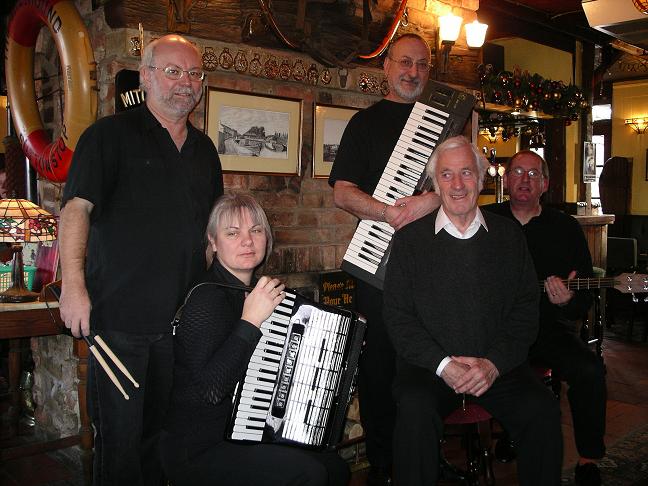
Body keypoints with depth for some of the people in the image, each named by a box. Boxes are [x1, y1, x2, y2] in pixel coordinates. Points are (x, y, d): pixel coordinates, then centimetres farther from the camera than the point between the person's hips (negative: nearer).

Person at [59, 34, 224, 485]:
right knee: (120, 433, 4)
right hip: (119, 313, -5)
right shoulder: (112, 134, -3)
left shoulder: (203, 149, 14)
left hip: (183, 315, 6)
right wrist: (74, 284, -23)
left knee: (163, 429, 17)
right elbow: (77, 208, -13)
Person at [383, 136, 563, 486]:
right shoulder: (410, 239, 3)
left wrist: (494, 363, -10)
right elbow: (398, 316, -1)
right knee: (415, 409, -31)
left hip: (498, 365, 2)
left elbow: (526, 311, 5)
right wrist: (443, 365, -13)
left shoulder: (509, 237, 9)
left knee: (543, 410, -23)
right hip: (429, 365, -2)